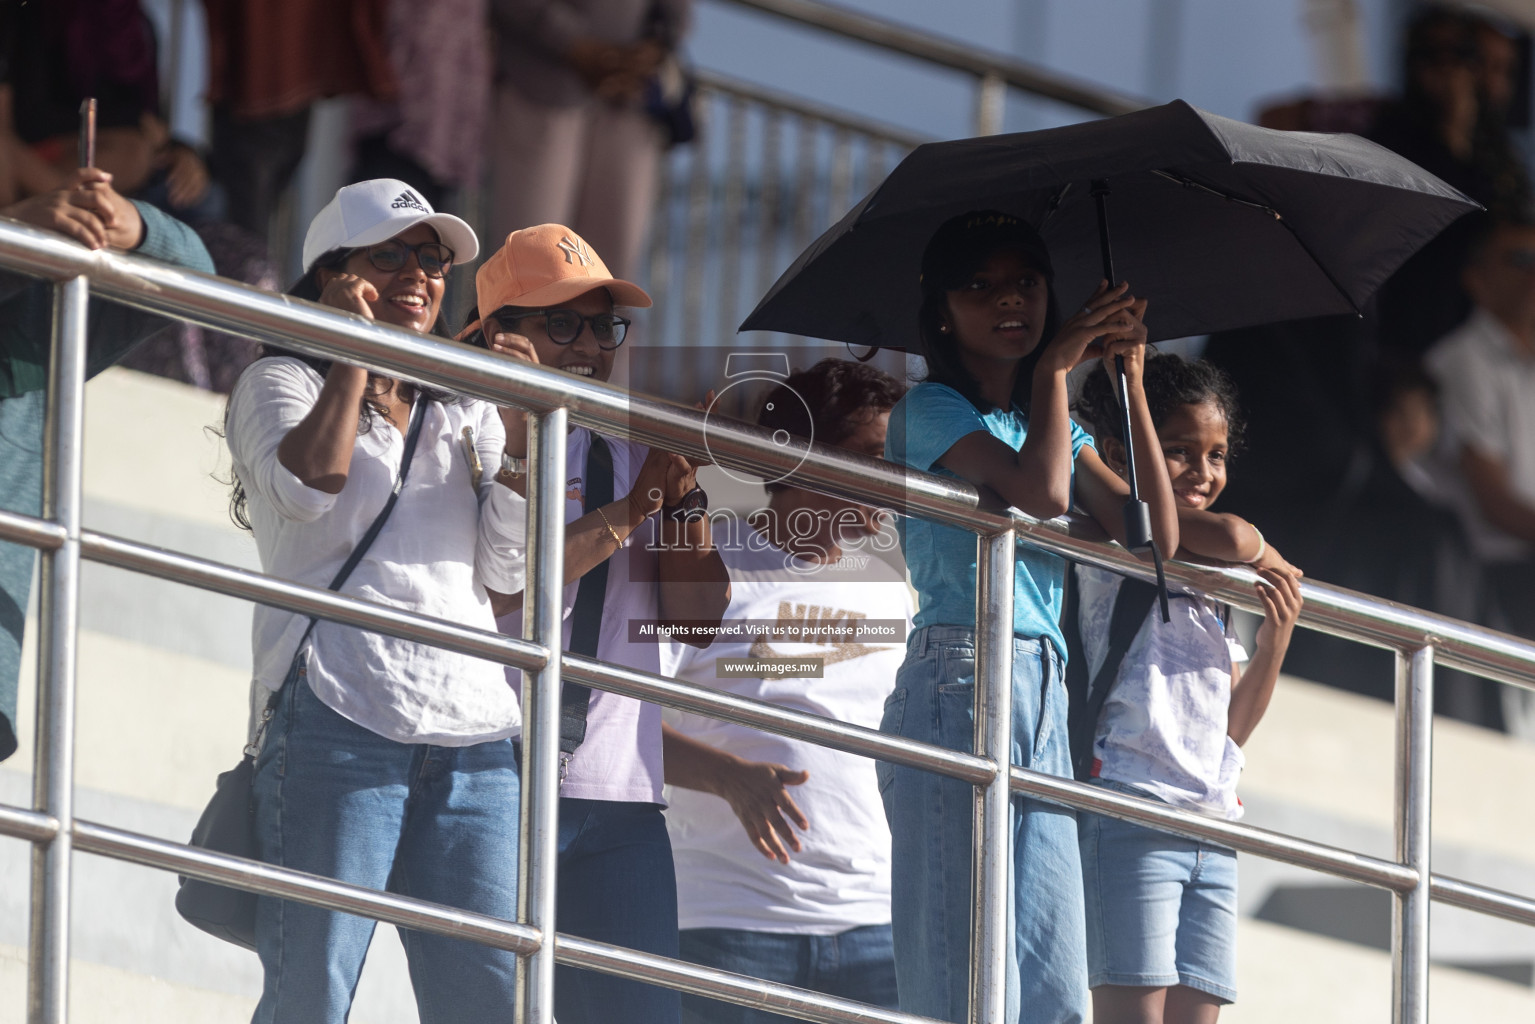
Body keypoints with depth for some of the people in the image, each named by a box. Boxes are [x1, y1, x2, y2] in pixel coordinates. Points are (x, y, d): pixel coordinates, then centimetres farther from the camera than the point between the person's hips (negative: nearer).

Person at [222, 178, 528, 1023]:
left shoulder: (466, 414, 24)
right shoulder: (280, 382, 12)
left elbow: (508, 567, 13)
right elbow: (307, 485, -11)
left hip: (473, 731, 5)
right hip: (340, 718, -5)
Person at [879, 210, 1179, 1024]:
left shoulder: (1057, 428, 23)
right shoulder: (931, 410, 1)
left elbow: (1154, 535, 10)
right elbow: (1040, 491, -16)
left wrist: (1128, 379, 8)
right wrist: (1055, 366, -3)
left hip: (1046, 700, 8)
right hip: (959, 686, -8)